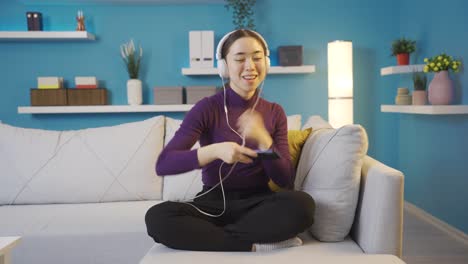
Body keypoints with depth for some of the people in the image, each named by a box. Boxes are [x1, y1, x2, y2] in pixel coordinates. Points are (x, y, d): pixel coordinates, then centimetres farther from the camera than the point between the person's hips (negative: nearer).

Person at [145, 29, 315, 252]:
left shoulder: (275, 112, 4)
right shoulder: (207, 108, -5)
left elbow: (286, 181, -3)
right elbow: (163, 164, -15)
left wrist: (263, 140, -21)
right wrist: (215, 150, -31)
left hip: (258, 204, 2)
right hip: (213, 204, -1)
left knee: (302, 204, -31)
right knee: (157, 217, -30)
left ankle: (206, 235, -20)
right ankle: (255, 244, -21)